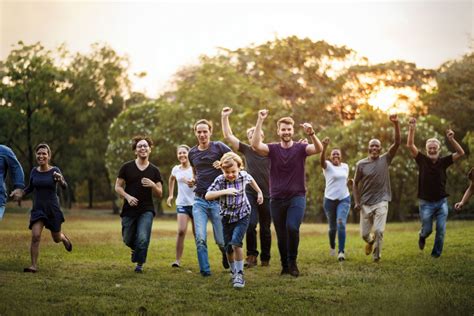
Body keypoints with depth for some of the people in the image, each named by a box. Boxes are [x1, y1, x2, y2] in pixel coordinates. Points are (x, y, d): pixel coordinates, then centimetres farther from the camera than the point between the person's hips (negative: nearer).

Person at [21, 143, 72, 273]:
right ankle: (34, 265, -11)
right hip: (37, 209, 2)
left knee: (56, 238, 13)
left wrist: (60, 180, -44)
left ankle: (64, 237, 49)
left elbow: (64, 186, -22)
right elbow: (30, 188, 15)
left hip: (52, 209, -2)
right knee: (35, 236, -18)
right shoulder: (34, 171, 1)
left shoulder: (55, 170, -10)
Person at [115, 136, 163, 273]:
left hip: (146, 210, -1)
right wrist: (128, 196, -16)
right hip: (129, 210, 1)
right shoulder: (126, 167, 0)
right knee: (128, 240, 11)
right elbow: (118, 187, 2)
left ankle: (139, 264, 9)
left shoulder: (154, 170, 3)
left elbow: (159, 194, 4)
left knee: (142, 238, -16)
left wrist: (153, 185, -17)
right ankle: (136, 249, 47)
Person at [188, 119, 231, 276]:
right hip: (199, 200, 3)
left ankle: (226, 255, 37)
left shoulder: (219, 147, -3)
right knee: (200, 238, -10)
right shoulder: (192, 152, 11)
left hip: (218, 199, -3)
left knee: (221, 240, 3)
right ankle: (204, 270, 1)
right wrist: (193, 180, 7)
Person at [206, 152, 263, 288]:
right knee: (228, 249, 8)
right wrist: (225, 191, -40)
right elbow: (207, 196, -29)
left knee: (236, 243, -21)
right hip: (227, 217, 1)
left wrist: (259, 192, 26)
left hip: (242, 215, -1)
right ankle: (234, 273, 32)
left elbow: (250, 179, 12)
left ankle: (240, 274, -11)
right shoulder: (220, 180, -19)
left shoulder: (243, 176, -13)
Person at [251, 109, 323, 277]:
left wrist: (311, 134, -39)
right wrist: (260, 120, -23)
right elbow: (255, 145, -18)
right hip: (277, 199, 2)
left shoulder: (300, 148, -2)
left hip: (297, 197, -2)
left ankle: (292, 262, -1)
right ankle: (285, 265, 28)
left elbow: (319, 149, -19)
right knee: (281, 235, 9)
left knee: (292, 227, -22)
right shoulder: (272, 149, 0)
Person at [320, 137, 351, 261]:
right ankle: (332, 246, 39)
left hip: (344, 199, 1)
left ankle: (341, 251, -18)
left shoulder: (345, 166, 6)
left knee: (341, 223, -19)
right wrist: (324, 148, -50)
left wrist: (349, 181, 3)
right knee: (332, 227, 10)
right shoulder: (328, 166, -7)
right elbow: (322, 161, -32)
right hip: (330, 200, -1)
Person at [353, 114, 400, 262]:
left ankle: (376, 255, 3)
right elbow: (355, 183, 6)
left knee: (379, 231, -14)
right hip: (365, 204, 1)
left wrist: (396, 125, -23)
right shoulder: (361, 164, -2)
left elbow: (397, 143, -11)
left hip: (381, 202, -1)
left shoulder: (385, 160, -1)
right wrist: (356, 202, -2)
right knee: (364, 233, 8)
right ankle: (370, 241, 43)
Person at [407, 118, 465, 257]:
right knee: (427, 229, 6)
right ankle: (422, 237, 42)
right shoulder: (422, 160, -3)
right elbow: (410, 146, -12)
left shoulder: (443, 161, 1)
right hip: (426, 203, -1)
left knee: (441, 230, -3)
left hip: (441, 202, 1)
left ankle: (436, 253, 11)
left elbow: (460, 153, -7)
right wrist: (412, 129, -20)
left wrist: (451, 140, -18)